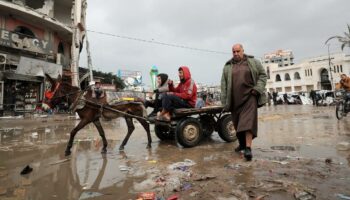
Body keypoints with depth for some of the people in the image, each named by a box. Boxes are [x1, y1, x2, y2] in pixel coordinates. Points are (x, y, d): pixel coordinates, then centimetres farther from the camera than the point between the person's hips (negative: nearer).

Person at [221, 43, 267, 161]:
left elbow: (262, 75, 9)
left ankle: (248, 148, -13)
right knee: (237, 122, 10)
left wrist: (258, 88, -7)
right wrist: (225, 101, 2)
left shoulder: (253, 62, 8)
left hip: (249, 96, -3)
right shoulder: (227, 67, 11)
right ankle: (242, 144, 29)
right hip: (235, 99, 3)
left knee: (248, 121, -14)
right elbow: (224, 84, 8)